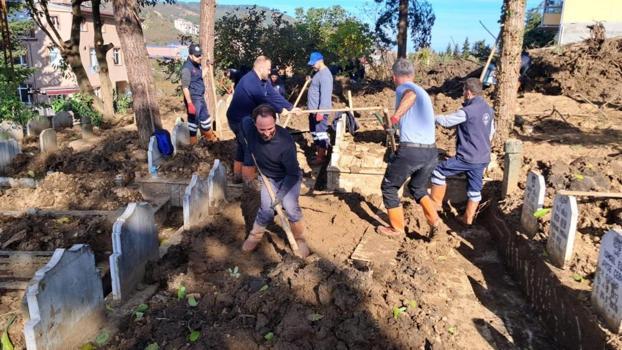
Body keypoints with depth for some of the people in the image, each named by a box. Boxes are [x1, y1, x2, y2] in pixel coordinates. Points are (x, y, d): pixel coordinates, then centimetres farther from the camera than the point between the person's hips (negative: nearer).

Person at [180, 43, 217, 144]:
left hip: (201, 97, 9)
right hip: (193, 98, -9)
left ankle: (209, 136, 35)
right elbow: (185, 87, -22)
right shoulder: (187, 68, -19)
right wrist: (190, 103, -25)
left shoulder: (197, 65, 8)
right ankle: (193, 143, 14)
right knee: (193, 120, 2)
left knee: (205, 117, 19)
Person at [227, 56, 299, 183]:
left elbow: (273, 95, 4)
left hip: (245, 119, 10)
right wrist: (280, 110, -15)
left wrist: (290, 107, -1)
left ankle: (237, 176, 34)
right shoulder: (250, 81, -26)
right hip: (239, 120, -10)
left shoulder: (263, 80, 5)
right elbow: (265, 100, -27)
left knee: (244, 147, 20)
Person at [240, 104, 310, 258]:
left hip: (289, 177, -3)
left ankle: (299, 240, 6)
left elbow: (293, 174, -27)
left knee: (290, 206, -20)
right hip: (268, 177, 3)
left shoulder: (285, 143, -36)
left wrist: (280, 195, -30)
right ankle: (255, 236, 17)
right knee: (267, 209, -12)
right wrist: (248, 166, 4)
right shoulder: (248, 126, -25)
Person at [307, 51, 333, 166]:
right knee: (314, 132, 18)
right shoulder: (318, 73, 15)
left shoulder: (325, 74, -17)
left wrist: (321, 111, -27)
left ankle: (321, 157, 1)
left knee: (320, 133, -5)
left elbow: (325, 94, -24)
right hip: (314, 109, 11)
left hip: (320, 110, -11)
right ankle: (318, 152, 29)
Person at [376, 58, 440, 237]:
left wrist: (397, 114, -38)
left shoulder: (402, 88, -3)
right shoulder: (423, 93, 21)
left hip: (410, 151, -7)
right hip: (431, 151, 8)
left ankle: (396, 228, 23)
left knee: (389, 188, 14)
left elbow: (411, 95, -28)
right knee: (418, 188, 28)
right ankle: (434, 222, 16)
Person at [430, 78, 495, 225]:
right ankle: (468, 219, 22)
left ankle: (436, 201, 15)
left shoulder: (468, 111, -19)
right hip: (483, 158, 8)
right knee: (475, 189, 14)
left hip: (467, 157, -8)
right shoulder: (488, 109, 8)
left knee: (438, 171, 6)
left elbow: (447, 121, -10)